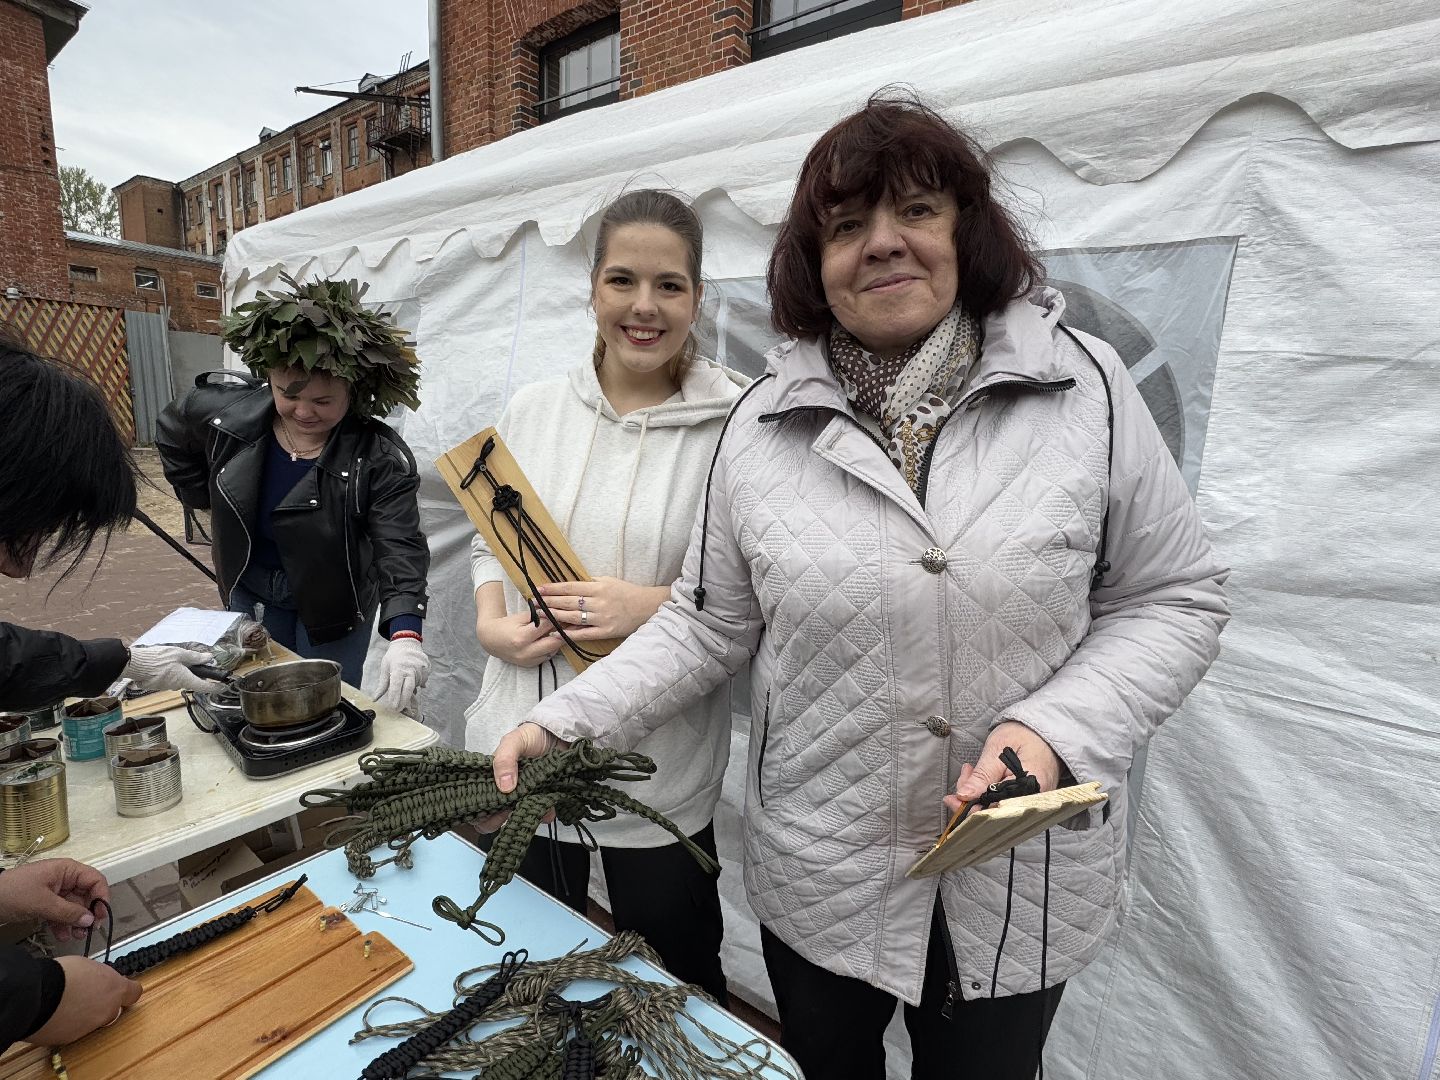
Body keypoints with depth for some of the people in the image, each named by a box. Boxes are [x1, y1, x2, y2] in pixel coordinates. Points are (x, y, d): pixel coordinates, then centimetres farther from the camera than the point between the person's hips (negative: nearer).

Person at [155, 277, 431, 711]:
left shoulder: (380, 457, -26)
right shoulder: (228, 413, -14)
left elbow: (400, 548, -34)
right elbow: (172, 433, 10)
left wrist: (406, 632, -48)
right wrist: (210, 500, 4)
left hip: (331, 604, -4)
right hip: (249, 593, 4)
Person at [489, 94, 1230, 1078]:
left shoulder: (1084, 385, -8)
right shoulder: (766, 423, -6)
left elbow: (1176, 598, -3)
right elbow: (708, 626, -2)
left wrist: (1053, 730, -19)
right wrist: (564, 723, -10)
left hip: (1026, 879, 0)